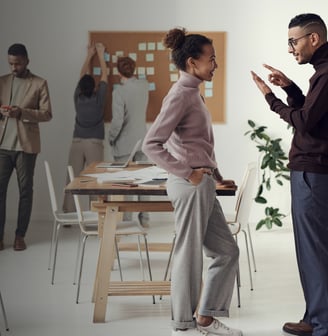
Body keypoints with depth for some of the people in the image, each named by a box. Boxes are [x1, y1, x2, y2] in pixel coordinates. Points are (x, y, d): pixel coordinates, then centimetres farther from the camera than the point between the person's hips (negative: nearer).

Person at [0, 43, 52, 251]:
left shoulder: (39, 84, 2)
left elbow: (47, 114, -3)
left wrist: (22, 112, -17)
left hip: (26, 145, -2)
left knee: (25, 190, 3)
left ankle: (20, 236, 11)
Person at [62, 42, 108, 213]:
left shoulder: (78, 98, 2)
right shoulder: (99, 98, -5)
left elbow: (82, 76, 15)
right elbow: (104, 75, 7)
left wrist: (89, 55, 25)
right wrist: (100, 54, 17)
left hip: (77, 142, 3)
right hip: (94, 143, -3)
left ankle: (68, 215, 2)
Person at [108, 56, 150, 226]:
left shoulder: (119, 92, -19)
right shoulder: (144, 85, -2)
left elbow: (117, 121, -21)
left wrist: (111, 138, -6)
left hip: (124, 144, -5)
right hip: (142, 141, 5)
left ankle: (126, 220, 11)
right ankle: (144, 218, 19)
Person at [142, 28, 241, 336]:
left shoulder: (192, 92, 14)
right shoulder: (180, 94, -14)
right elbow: (151, 144, -21)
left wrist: (215, 176, 15)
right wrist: (187, 173, -19)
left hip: (202, 186, 10)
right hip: (191, 187, -10)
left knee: (227, 251, 14)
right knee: (190, 256, 1)